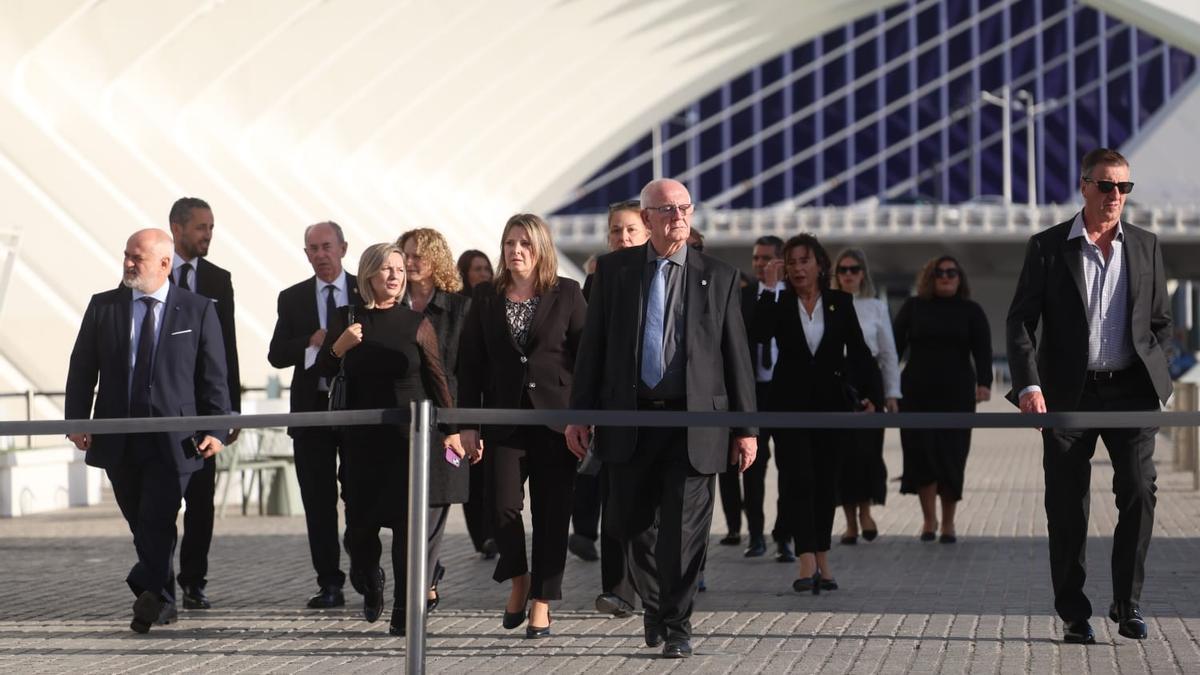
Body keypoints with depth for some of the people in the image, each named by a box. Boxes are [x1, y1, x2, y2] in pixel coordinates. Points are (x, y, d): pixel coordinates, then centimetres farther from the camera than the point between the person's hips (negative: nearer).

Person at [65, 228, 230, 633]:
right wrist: (77, 420, -3)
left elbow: (214, 375, 3)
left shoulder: (198, 310, 3)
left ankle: (149, 594, -13)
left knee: (157, 521, -13)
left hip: (173, 438, -3)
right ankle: (162, 602, 21)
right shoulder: (102, 307, 8)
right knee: (142, 525, 10)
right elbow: (82, 368, 8)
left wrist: (216, 429, -6)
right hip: (118, 439, 3)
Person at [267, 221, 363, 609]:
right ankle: (330, 584, 6)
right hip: (312, 409, 2)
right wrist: (312, 341, -14)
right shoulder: (292, 298, 8)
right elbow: (276, 355, 2)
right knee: (318, 501, 2)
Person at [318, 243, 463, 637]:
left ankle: (404, 614, -1)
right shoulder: (346, 321, 4)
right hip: (361, 437, 2)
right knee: (360, 520, 4)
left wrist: (451, 430, 0)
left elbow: (437, 380, 3)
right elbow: (322, 372, 9)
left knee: (407, 522, -6)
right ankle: (370, 584, 36)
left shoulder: (416, 323, 1)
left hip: (410, 435, -1)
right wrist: (337, 348, -12)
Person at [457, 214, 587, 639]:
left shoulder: (567, 295, 2)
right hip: (504, 421, 1)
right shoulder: (486, 298, 9)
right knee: (503, 508, -9)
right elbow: (470, 362, 8)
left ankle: (541, 603, 9)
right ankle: (518, 580, 18)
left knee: (551, 514, 0)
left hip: (555, 420, -1)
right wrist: (468, 422, 1)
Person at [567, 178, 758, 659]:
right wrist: (579, 413, 2)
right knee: (629, 522, 8)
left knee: (684, 529, -4)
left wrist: (746, 427, 0)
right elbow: (592, 346, 7)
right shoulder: (614, 270, 6)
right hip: (629, 419, 2)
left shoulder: (718, 277, 3)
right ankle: (655, 606, 32)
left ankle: (676, 628, 8)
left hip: (693, 422, -2)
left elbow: (737, 357, 4)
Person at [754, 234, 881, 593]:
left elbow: (858, 350, 3)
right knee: (798, 480, -11)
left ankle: (822, 560, 17)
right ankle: (807, 563, -17)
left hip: (831, 402, 1)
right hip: (791, 404, -1)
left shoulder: (840, 302, 4)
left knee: (826, 482, 7)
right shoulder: (779, 303, 2)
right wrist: (769, 288, -16)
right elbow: (759, 334, -17)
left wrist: (870, 393, -6)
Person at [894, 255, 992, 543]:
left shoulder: (971, 311, 5)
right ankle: (928, 518, 8)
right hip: (916, 392, 0)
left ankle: (948, 523, 11)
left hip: (956, 393, 0)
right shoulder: (913, 307, 6)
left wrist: (984, 382, -18)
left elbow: (982, 350, -3)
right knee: (921, 454, -3)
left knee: (951, 455, 0)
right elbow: (896, 345, 3)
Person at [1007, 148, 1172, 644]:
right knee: (1066, 508, 3)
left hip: (1129, 391, 1)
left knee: (1138, 491, -12)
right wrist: (1028, 385, -14)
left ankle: (1127, 604, 0)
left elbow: (1160, 320, 17)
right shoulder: (1048, 246, 2)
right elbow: (1020, 320, -2)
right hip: (1068, 394, -1)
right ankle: (1073, 615, 12)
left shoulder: (1146, 246, 10)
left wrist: (1150, 376, 6)